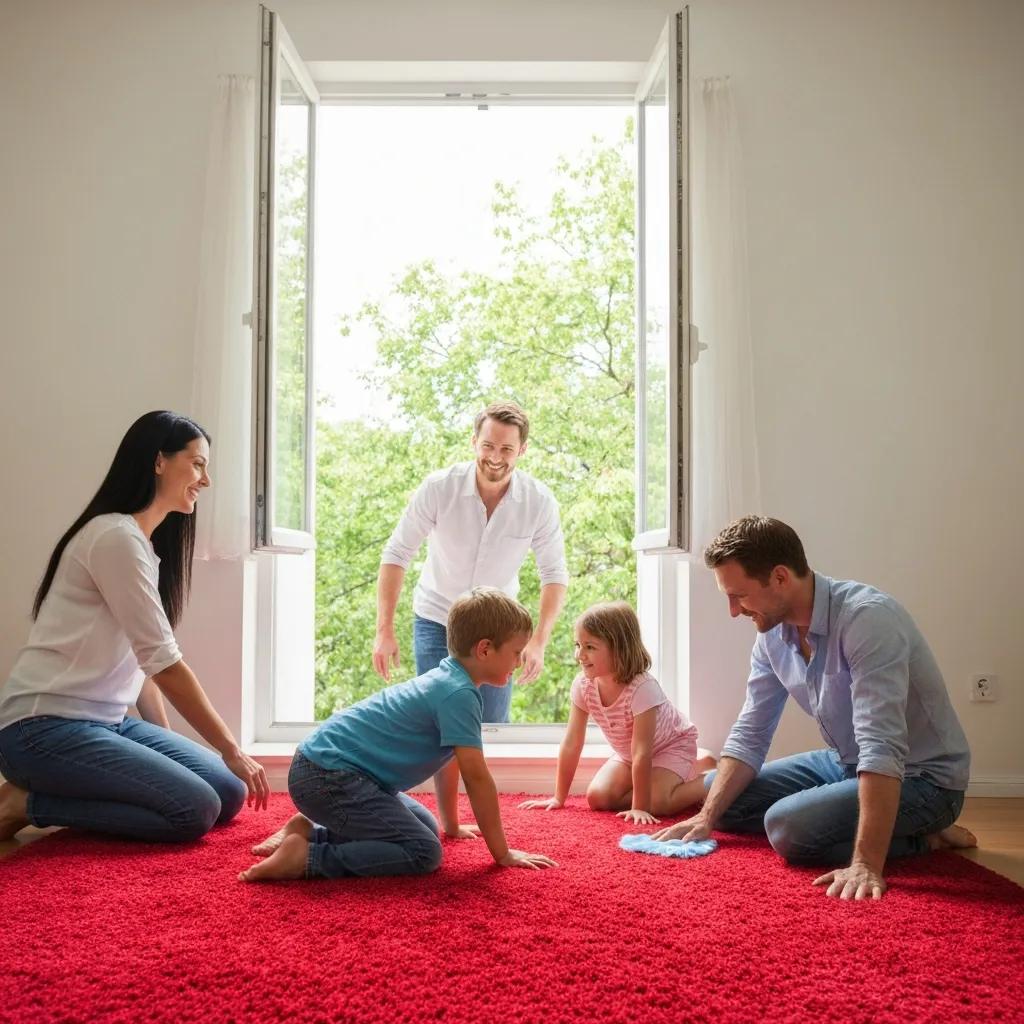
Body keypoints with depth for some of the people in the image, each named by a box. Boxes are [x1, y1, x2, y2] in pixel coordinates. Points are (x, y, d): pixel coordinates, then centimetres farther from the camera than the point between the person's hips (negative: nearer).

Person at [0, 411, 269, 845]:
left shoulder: (147, 543, 15)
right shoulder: (115, 537, -16)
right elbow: (163, 663, -18)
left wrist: (165, 743, 6)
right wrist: (231, 751, -12)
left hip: (105, 722, 10)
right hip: (45, 727, -10)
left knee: (229, 792, -2)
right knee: (195, 809, -20)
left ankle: (44, 793, 7)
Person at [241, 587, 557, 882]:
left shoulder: (448, 681, 15)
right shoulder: (460, 694, -16)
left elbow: (447, 761, 25)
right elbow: (477, 778, -16)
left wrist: (451, 826, 34)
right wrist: (503, 854, -10)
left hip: (327, 764, 11)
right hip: (327, 776, -11)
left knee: (425, 827, 17)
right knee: (424, 853, -17)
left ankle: (310, 830, 16)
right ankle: (306, 857, -16)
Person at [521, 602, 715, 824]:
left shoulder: (642, 688, -36)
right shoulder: (583, 685, -19)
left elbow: (642, 753, -36)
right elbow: (571, 744, -14)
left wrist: (640, 808, -35)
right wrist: (558, 798, -12)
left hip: (672, 744, -7)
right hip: (628, 754, 7)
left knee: (656, 802, -30)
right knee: (598, 797, -13)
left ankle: (699, 765, 0)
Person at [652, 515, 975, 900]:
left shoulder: (867, 618, -30)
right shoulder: (772, 634, -4)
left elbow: (882, 749, -37)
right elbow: (749, 736, 3)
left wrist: (866, 865, -42)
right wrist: (706, 817, -8)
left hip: (921, 776, -8)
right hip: (847, 763, 9)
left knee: (789, 826, -30)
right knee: (718, 794, 7)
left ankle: (918, 835, -4)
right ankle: (884, 828, 7)